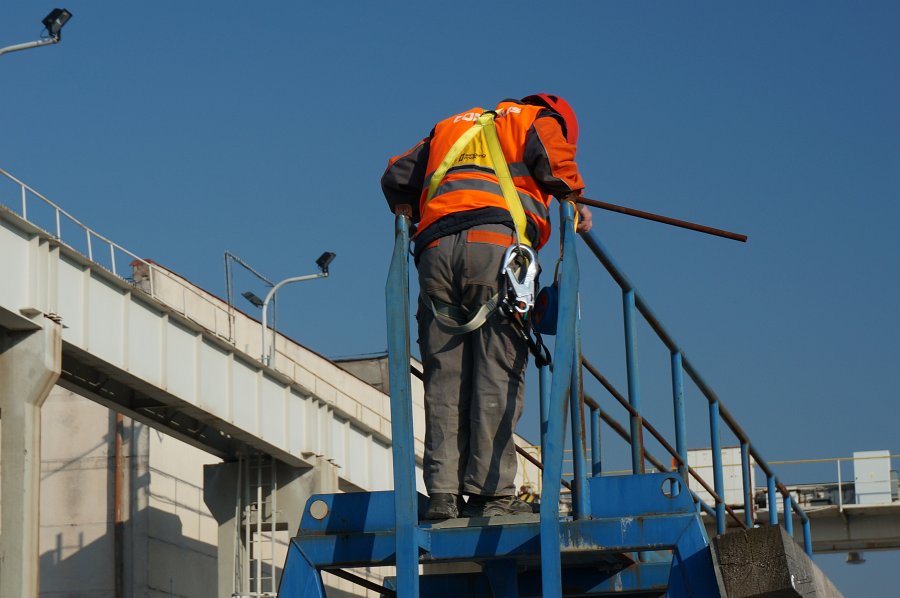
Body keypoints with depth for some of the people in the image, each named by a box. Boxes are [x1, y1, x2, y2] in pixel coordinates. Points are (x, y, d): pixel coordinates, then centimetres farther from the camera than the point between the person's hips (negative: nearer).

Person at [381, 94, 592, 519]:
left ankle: (443, 494, -5)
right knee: (498, 372, -6)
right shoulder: (539, 119, 22)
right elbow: (553, 156, 0)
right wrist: (574, 201, 14)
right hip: (496, 243, -4)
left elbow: (396, 178, 32)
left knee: (444, 377, 2)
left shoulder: (447, 129, 36)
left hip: (436, 250, 4)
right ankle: (492, 493, -13)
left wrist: (413, 221, 45)